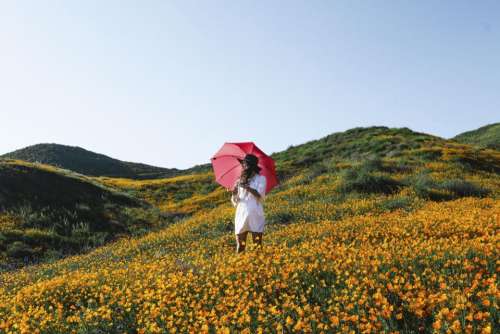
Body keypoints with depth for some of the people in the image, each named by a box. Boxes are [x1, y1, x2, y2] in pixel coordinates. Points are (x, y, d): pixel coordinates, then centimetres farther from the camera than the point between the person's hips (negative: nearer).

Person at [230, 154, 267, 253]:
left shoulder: (261, 179, 4)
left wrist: (247, 187, -18)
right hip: (241, 215, 3)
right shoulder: (239, 181, 13)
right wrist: (234, 193, -10)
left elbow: (260, 195, -11)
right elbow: (235, 201, 11)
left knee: (257, 245, 0)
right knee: (240, 246, 3)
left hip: (255, 216, -3)